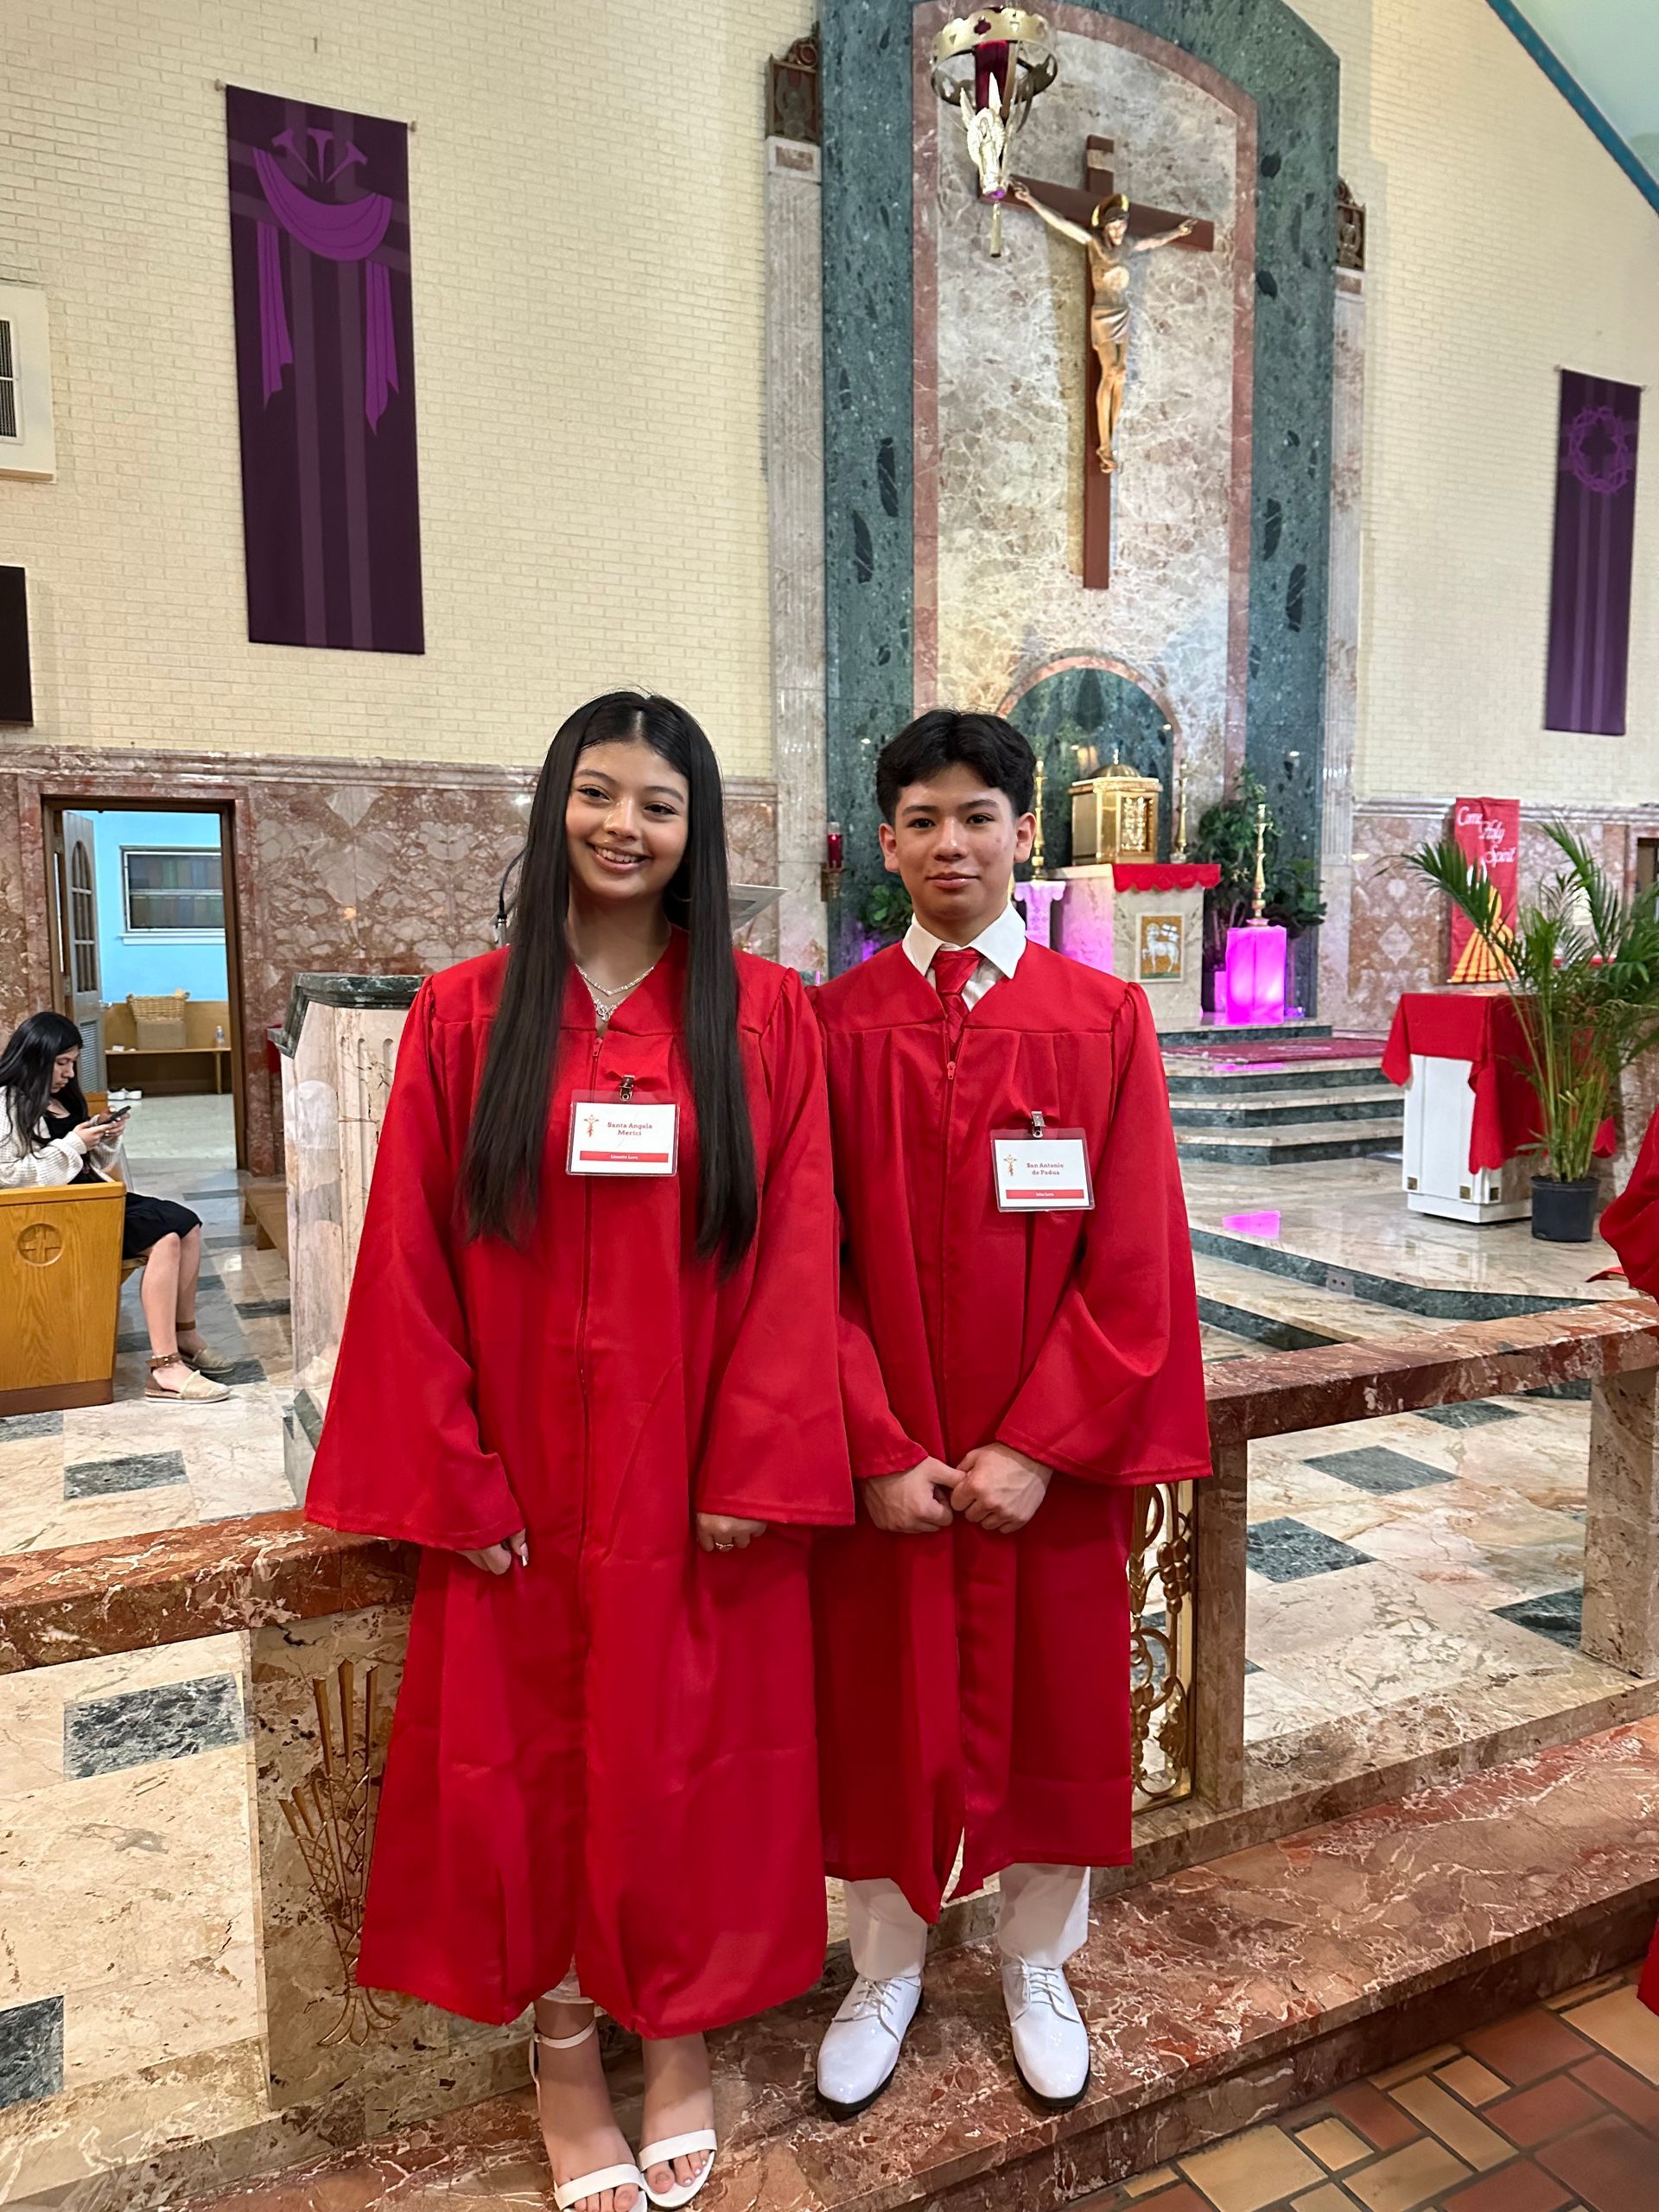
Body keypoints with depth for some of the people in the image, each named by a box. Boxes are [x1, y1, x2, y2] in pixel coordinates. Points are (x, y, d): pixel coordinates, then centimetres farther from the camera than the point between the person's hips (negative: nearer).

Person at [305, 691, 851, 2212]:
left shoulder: (762, 1014, -3)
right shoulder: (465, 1015, -2)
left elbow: (795, 1249, -5)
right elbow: (411, 1261, -2)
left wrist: (756, 1466, -10)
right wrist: (458, 1479, -6)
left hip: (700, 1475, 0)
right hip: (525, 1478, 1)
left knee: (691, 1752, 13)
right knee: (532, 1758, 13)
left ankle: (684, 2040, 37)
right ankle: (564, 2056, 36)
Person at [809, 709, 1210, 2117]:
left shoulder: (1103, 1021, -3)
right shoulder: (835, 1026, -3)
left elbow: (1134, 1261, -6)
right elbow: (814, 1263, -5)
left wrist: (1040, 1445, -12)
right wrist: (877, 1451, -11)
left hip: (1051, 1461, 1)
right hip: (883, 1465, 0)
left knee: (1054, 1706, 15)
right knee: (882, 1714, 14)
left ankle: (1039, 1969, 41)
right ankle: (887, 1973, 39)